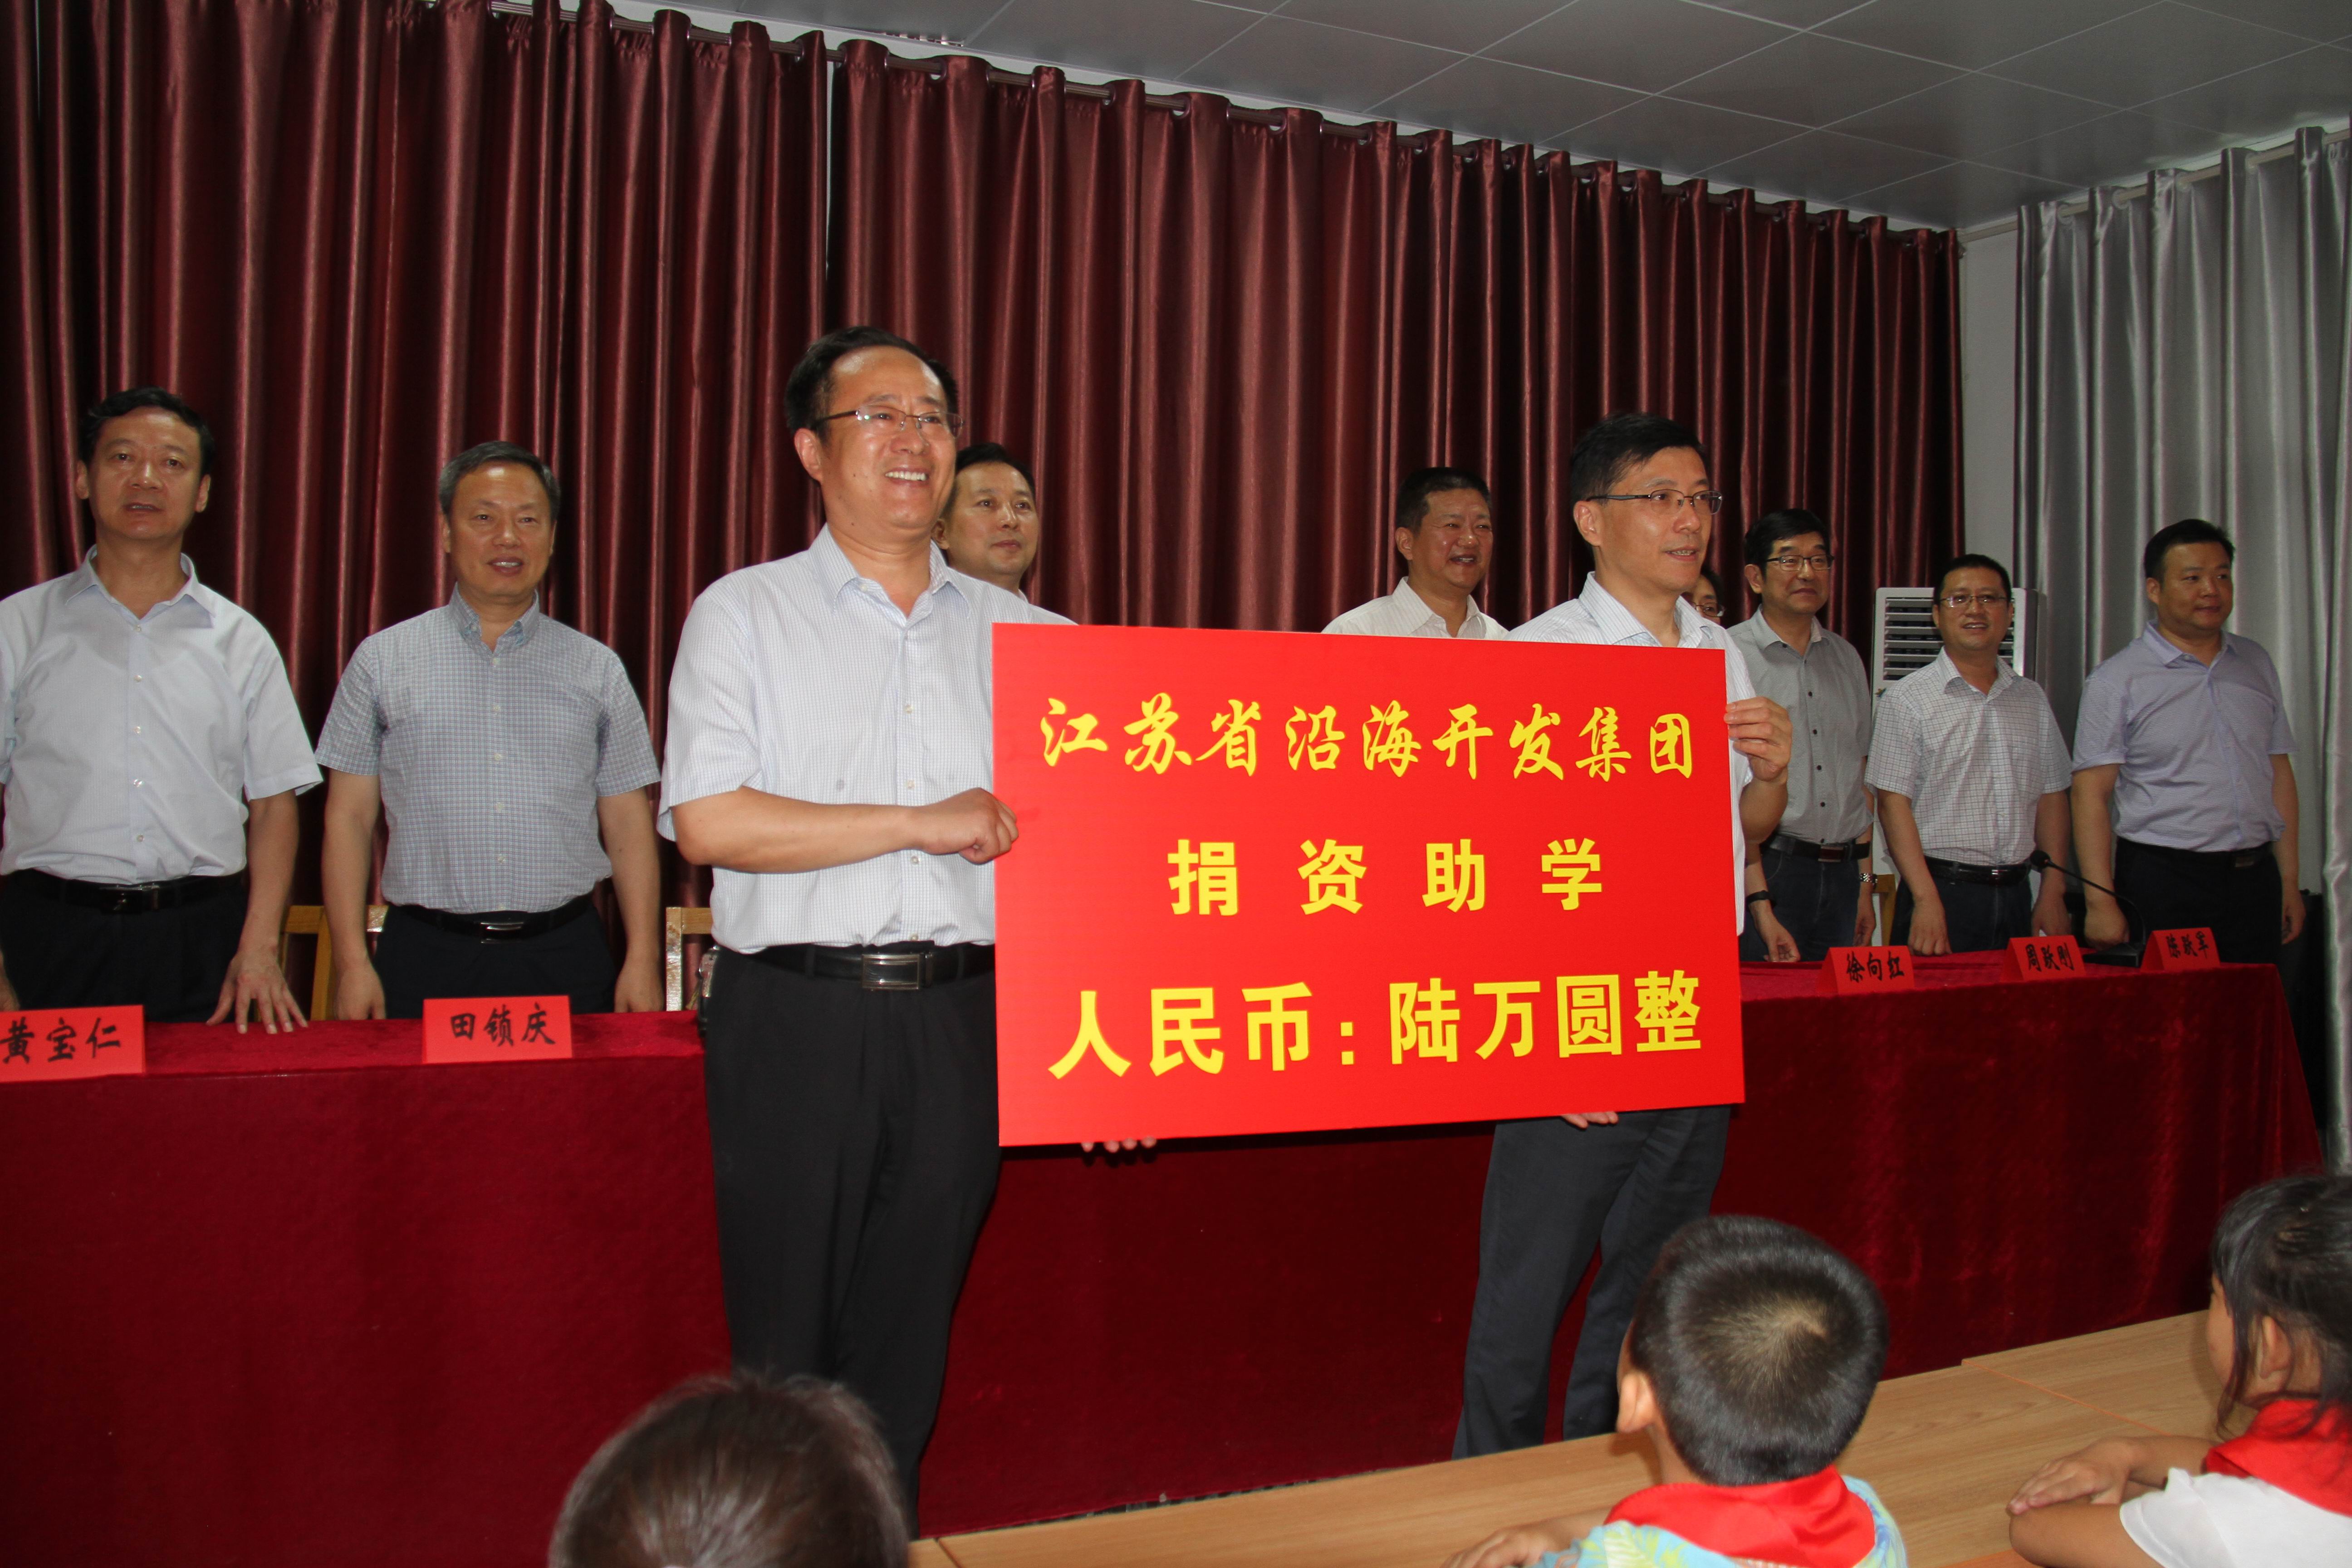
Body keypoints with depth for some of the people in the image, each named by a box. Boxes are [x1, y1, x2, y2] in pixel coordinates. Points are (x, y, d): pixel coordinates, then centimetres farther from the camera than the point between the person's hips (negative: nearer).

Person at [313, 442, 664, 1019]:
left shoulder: (598, 670, 9)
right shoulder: (382, 662, 7)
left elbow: (630, 825, 7)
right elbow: (349, 818, 6)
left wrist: (643, 960, -1)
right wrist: (352, 962, -3)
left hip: (565, 956, 1)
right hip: (425, 957, 0)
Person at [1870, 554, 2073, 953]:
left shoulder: (2032, 699, 12)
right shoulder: (1908, 699, -4)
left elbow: (2051, 798, 13)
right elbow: (1894, 803, -10)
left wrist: (2053, 894, 4)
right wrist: (1927, 901, -17)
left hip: (2016, 893, 4)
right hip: (1942, 891, -4)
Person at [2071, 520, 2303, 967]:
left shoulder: (2256, 663, 13)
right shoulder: (2116, 681, -4)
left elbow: (2279, 772, 16)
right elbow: (2091, 795, -8)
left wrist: (2289, 880, 11)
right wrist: (2101, 903, -14)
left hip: (2255, 880, 5)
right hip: (2163, 885, -4)